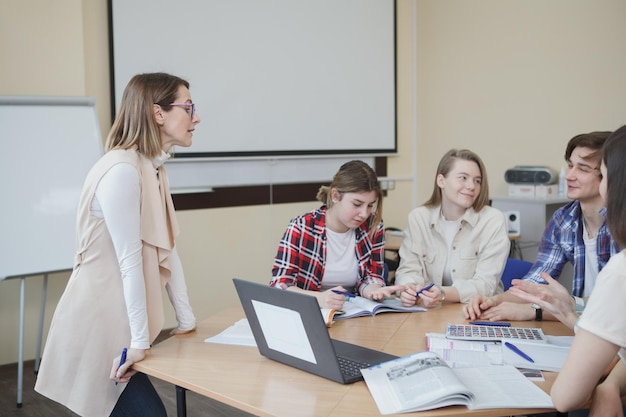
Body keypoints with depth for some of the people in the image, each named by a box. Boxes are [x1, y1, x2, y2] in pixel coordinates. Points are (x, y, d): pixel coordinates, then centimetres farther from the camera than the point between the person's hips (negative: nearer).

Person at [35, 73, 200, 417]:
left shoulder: (154, 170, 9)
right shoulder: (122, 171, -21)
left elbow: (166, 249, 9)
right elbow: (129, 261, -21)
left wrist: (186, 320, 9)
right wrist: (140, 341, -17)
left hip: (121, 323, 9)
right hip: (99, 325, -9)